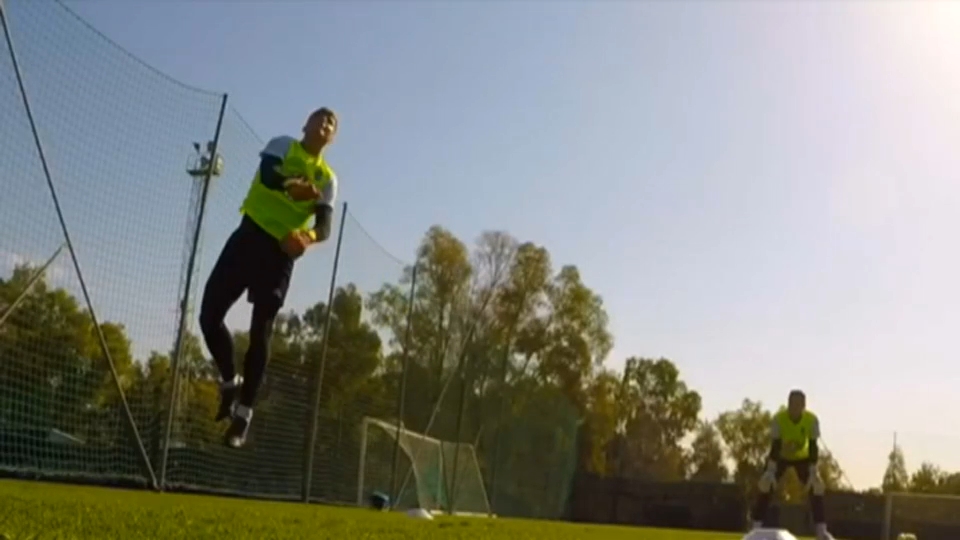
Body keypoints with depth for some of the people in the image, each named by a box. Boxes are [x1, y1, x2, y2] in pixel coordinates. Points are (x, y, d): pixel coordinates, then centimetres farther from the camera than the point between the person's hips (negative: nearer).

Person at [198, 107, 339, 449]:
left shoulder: (327, 179, 6)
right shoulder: (282, 146, 4)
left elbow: (325, 227, -6)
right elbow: (267, 176, -17)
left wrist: (308, 236, -28)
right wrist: (292, 185, -37)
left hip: (282, 253, 0)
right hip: (250, 236, 0)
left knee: (260, 333, -3)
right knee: (210, 314, -4)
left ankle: (244, 413, 7)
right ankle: (230, 381, 20)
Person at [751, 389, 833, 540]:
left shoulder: (812, 420, -27)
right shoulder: (779, 418, -31)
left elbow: (813, 447, -25)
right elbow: (775, 446, -30)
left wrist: (813, 472, -29)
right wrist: (771, 470, -36)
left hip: (802, 457, 2)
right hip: (781, 456, -1)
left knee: (816, 486, -14)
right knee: (766, 483, -20)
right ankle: (756, 526, -13)